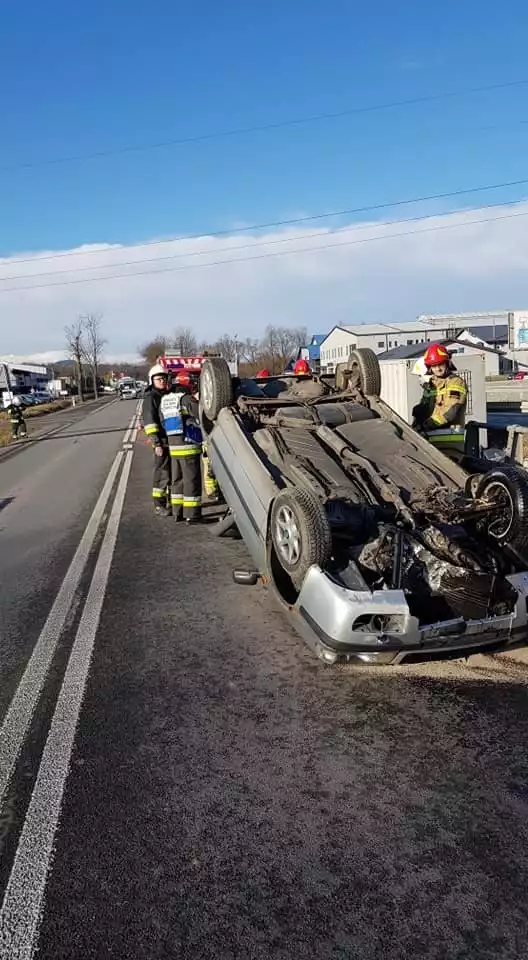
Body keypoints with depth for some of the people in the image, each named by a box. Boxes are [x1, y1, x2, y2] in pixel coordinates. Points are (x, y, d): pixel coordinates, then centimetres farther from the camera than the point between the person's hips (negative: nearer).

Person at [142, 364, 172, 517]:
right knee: (162, 474, -3)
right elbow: (149, 422, -15)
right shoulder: (150, 398, -9)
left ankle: (170, 502, 25)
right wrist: (157, 444, -21)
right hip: (162, 442, -8)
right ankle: (159, 506, 4)